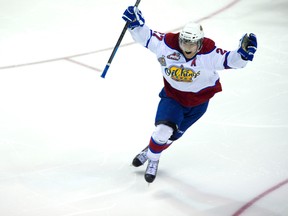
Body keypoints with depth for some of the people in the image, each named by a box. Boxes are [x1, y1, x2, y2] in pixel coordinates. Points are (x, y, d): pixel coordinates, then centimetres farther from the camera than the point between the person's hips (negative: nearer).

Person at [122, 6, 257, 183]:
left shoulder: (209, 53, -29)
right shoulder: (168, 44, -25)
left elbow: (230, 60, -32)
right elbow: (145, 36, -16)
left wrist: (243, 53, -52)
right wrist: (136, 23, -33)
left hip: (198, 101, 0)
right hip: (172, 95, 0)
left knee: (172, 134, 11)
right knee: (163, 130, -17)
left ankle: (152, 156, 41)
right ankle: (151, 155, 15)